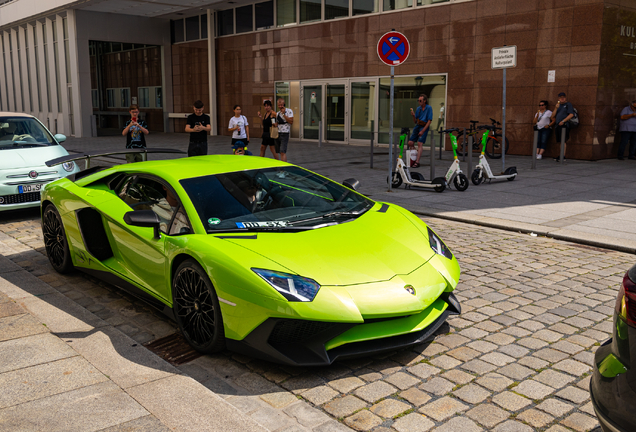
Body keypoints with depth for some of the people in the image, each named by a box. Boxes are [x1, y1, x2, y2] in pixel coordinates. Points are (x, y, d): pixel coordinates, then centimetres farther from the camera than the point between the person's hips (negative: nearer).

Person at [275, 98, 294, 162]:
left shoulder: (289, 111, -4)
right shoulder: (278, 113, 16)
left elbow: (291, 122, -15)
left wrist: (283, 114, -15)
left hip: (285, 134, -7)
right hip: (278, 134, 7)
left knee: (283, 152, -17)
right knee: (280, 152, 8)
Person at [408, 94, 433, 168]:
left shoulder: (429, 108, -6)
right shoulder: (418, 108, 11)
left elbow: (429, 121, -11)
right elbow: (415, 121, 13)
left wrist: (423, 131, -17)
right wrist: (413, 115, -8)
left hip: (424, 127, -6)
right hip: (417, 126, 6)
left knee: (419, 144, -18)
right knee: (410, 143, -2)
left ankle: (417, 162, -21)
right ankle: (414, 158, 13)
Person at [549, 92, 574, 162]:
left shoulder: (568, 105, 3)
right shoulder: (558, 105, 22)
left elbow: (571, 114, -9)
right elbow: (552, 116, 15)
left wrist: (563, 121, -16)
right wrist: (556, 108, 1)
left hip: (564, 125, -7)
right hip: (558, 126, 7)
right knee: (559, 142, 8)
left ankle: (563, 157, -20)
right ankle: (560, 156, 14)